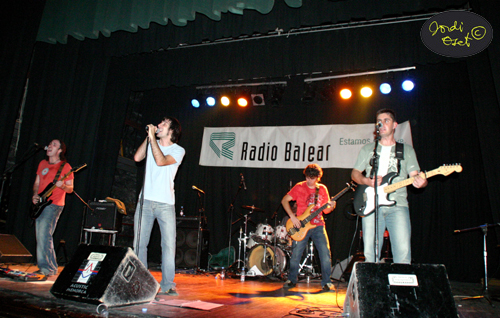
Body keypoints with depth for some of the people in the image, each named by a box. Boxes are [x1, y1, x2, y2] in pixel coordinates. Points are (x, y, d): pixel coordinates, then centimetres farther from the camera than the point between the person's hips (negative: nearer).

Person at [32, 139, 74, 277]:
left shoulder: (65, 167, -4)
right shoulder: (42, 164, 15)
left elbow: (70, 189, -3)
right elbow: (36, 183, 22)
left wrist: (62, 186, -24)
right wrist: (35, 195, 4)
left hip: (53, 205, -7)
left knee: (43, 234, -16)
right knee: (41, 236, 9)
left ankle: (45, 267, -9)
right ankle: (51, 267, 18)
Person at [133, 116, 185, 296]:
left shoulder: (178, 150, 1)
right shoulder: (152, 144, 15)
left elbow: (161, 161, -16)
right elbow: (137, 158, -2)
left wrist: (153, 138, -11)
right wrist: (149, 137, 0)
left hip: (165, 204, -3)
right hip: (145, 201, 4)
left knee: (169, 244, -5)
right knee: (139, 243, 5)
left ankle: (167, 285, 5)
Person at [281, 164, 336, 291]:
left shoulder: (322, 189, 8)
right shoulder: (299, 187, -1)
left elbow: (325, 210, 10)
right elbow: (284, 200, -2)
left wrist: (331, 206, -13)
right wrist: (292, 217, -11)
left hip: (318, 225, 2)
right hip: (301, 226, -2)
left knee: (325, 253, -7)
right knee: (295, 254, 1)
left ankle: (326, 282, 9)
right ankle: (292, 280, 21)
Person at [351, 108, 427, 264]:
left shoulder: (406, 150, 15)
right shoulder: (368, 149, 16)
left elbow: (415, 176, 9)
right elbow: (355, 173, 17)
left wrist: (420, 181, -16)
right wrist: (368, 181, -4)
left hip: (398, 206, 0)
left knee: (403, 253, -11)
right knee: (370, 254, -4)